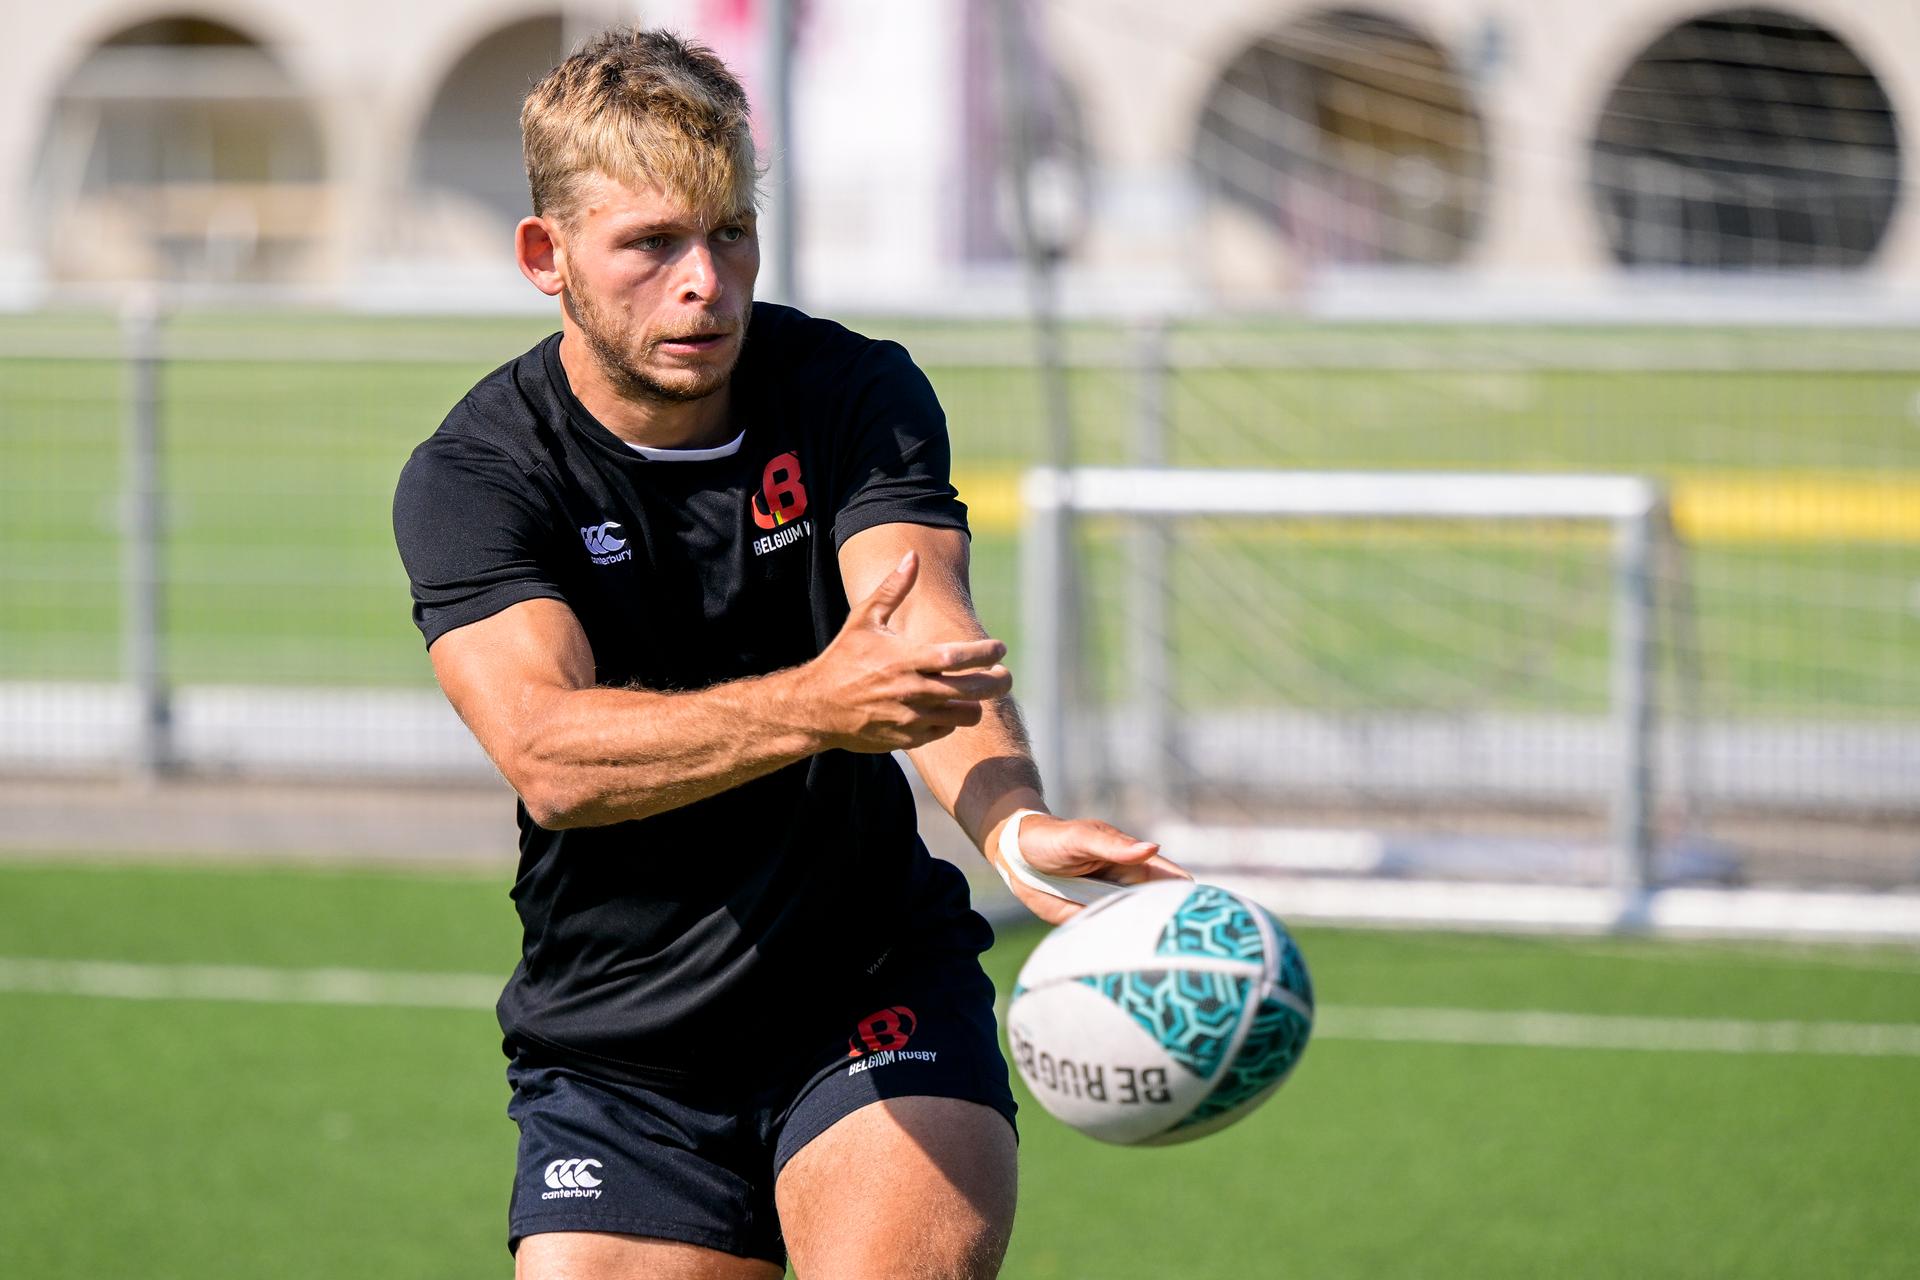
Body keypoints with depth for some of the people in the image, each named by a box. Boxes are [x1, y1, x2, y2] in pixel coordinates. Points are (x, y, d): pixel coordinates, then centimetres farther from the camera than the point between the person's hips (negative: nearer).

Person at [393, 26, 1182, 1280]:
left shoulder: (858, 396, -4)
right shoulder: (471, 480, -10)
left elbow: (927, 633, -22)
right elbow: (547, 752, -28)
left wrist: (1015, 820, -45)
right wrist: (808, 706, -46)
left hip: (875, 981, 0)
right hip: (615, 1056, 0)